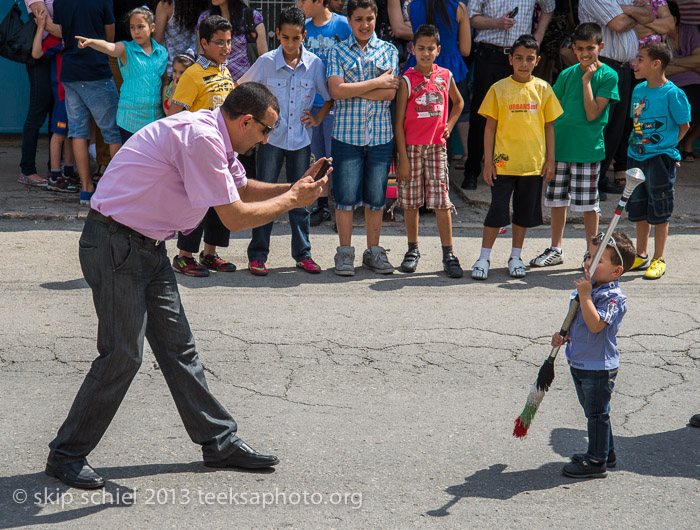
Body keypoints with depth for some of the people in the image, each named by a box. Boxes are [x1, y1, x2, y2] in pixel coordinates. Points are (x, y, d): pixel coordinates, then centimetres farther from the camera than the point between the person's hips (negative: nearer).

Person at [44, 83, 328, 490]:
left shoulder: (216, 139, 9)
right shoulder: (201, 139, -23)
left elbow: (241, 188, 26)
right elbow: (235, 217, -21)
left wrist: (297, 187, 13)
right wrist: (292, 200, -8)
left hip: (148, 246, 10)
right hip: (115, 245, -10)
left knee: (178, 346, 13)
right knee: (122, 354, -8)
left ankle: (219, 441, 20)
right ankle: (66, 455, 5)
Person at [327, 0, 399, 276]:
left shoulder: (389, 51, 8)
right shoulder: (338, 51, 4)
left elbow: (390, 93, -4)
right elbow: (336, 90, -10)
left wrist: (352, 91, -8)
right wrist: (376, 83, -9)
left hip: (380, 136, 2)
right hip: (347, 134, -1)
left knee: (376, 196, 6)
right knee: (346, 195, -2)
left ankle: (373, 251, 18)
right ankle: (345, 252, 9)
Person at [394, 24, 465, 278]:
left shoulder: (445, 76, 4)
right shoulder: (407, 80, -5)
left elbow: (458, 102, 26)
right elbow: (399, 121, -6)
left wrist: (449, 126, 10)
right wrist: (403, 158, -10)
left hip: (437, 146, 2)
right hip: (411, 147, -2)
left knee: (441, 201, -2)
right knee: (410, 201, 6)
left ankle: (448, 254, 1)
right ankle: (413, 250, 19)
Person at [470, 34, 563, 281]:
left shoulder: (543, 88, 4)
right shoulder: (499, 89, 0)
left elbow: (549, 126, 8)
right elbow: (490, 126, 1)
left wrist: (550, 160, 5)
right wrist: (488, 161, -3)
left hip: (533, 164, 2)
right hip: (504, 163, -2)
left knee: (525, 212, 9)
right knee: (497, 211, -2)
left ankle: (515, 258, 23)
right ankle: (484, 258, 9)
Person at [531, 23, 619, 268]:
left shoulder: (608, 76, -5)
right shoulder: (566, 75, 7)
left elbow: (592, 114, -13)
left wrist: (586, 80, -14)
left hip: (588, 149, -4)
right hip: (559, 147, 4)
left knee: (588, 204, 1)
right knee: (557, 201, 11)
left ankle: (592, 252, 14)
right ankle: (555, 250, 23)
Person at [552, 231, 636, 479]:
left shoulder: (613, 297, -19)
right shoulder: (587, 288, 6)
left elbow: (595, 325, -32)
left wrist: (585, 295, -30)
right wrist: (564, 336, 0)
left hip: (599, 368, -9)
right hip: (579, 363, 9)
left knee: (597, 413, 2)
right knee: (593, 412, 20)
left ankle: (597, 462, 12)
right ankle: (605, 453, 34)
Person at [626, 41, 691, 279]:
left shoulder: (672, 94, -14)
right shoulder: (638, 90, 6)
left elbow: (684, 126, -6)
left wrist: (667, 147, -5)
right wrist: (635, 144, 7)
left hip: (660, 158, -7)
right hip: (636, 156, 7)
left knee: (659, 210, 2)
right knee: (639, 209, 14)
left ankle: (658, 260, 12)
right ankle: (641, 256, 27)